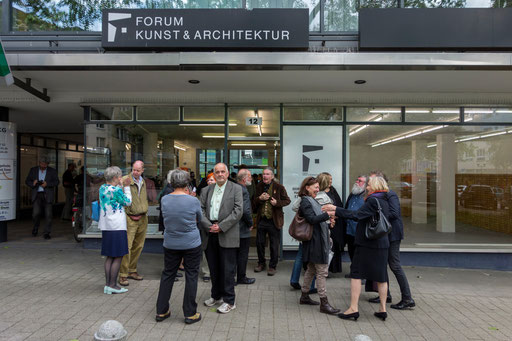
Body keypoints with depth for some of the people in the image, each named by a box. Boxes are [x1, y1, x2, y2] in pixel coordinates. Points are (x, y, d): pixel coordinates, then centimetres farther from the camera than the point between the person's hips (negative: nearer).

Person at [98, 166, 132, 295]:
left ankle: (107, 285, 18)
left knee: (109, 257, 14)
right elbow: (128, 202, -3)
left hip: (106, 227, 9)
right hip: (117, 227, -9)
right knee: (118, 257, 1)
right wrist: (127, 187, 3)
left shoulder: (102, 188, 8)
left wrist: (121, 186, 17)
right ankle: (112, 285, 4)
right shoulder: (116, 190, -16)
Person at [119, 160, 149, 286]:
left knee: (138, 246, 12)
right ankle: (123, 275, 1)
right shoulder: (125, 180, -9)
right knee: (127, 247, -8)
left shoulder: (143, 182, 13)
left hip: (142, 218, 7)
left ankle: (132, 271, 24)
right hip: (130, 219, -7)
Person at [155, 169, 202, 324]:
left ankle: (161, 311, 25)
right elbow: (200, 219, 3)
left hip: (170, 244, 3)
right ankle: (190, 314, 15)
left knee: (167, 275, 16)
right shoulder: (193, 201, -15)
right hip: (191, 244, -3)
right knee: (191, 276, 8)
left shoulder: (164, 199, -6)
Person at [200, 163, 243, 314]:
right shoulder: (206, 190, 12)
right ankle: (216, 296, 31)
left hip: (227, 235, -4)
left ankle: (229, 301, 13)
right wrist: (209, 226, -10)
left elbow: (238, 211, -9)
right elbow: (201, 210, 6)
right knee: (213, 268, 15)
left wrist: (221, 226, -14)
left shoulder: (236, 189, -1)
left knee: (228, 269, 1)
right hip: (210, 234, 4)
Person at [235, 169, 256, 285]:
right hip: (242, 228, -8)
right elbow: (246, 211, -27)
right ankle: (241, 278, 17)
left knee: (235, 253, 19)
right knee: (243, 254, 6)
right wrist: (250, 224, -11)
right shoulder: (243, 191, -21)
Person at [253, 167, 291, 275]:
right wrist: (259, 198, -10)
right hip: (261, 220, 4)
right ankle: (261, 263, 32)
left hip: (274, 221, -3)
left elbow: (287, 200, 1)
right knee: (259, 243, 13)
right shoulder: (259, 186, 6)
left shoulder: (279, 187, -5)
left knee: (274, 245, 5)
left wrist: (277, 203, -16)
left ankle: (272, 266, 21)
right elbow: (253, 204, 11)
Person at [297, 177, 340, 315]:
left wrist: (327, 224, 12)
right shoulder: (305, 201, -13)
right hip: (315, 242, -10)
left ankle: (304, 296, 28)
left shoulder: (312, 201, 18)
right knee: (322, 272, -6)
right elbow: (312, 219, -25)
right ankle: (324, 303, 0)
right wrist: (327, 214, -31)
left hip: (319, 240, 10)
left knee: (311, 269, 17)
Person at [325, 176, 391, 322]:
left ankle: (353, 308, 1)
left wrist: (335, 209, -20)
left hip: (367, 244, -8)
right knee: (381, 277, 12)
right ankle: (383, 309, 19)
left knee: (356, 274, -1)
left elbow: (356, 215, -23)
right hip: (381, 244, 8)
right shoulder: (384, 202, 12)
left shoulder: (373, 201, -15)